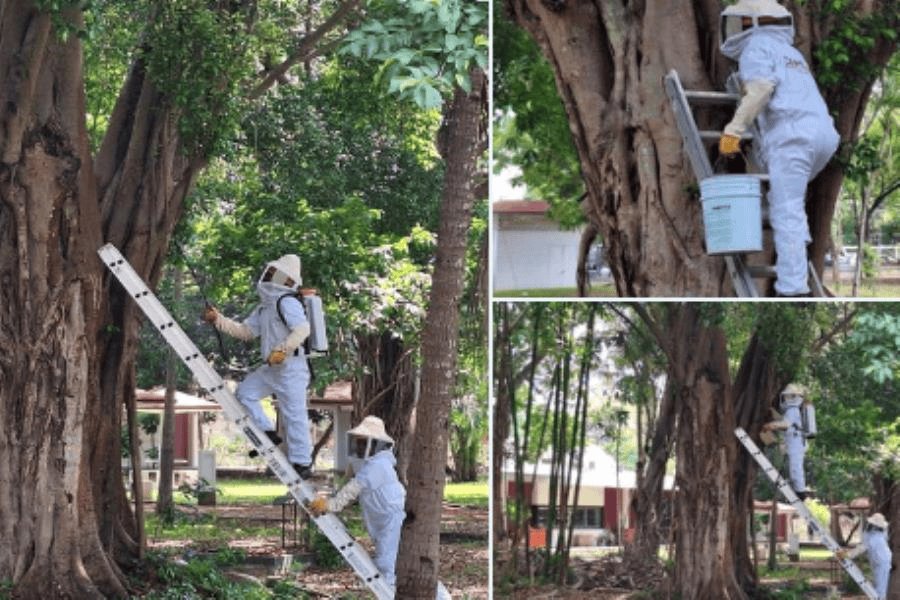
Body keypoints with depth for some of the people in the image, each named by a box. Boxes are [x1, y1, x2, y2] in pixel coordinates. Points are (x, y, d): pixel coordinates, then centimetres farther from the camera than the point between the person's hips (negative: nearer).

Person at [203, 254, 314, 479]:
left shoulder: (287, 302, -13)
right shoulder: (265, 306, 17)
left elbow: (302, 329, -26)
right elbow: (245, 331, 21)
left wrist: (282, 351, -32)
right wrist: (218, 320, 14)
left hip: (291, 367, -10)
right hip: (272, 368, 10)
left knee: (294, 415, -6)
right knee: (245, 392, 7)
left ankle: (302, 463, -1)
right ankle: (267, 433, 9)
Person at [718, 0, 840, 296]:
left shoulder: (756, 48, 6)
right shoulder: (791, 53, 33)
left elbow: (759, 89, -13)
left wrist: (733, 130, -15)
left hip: (792, 137, -8)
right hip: (823, 136, 8)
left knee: (786, 214, -10)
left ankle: (793, 289, -18)